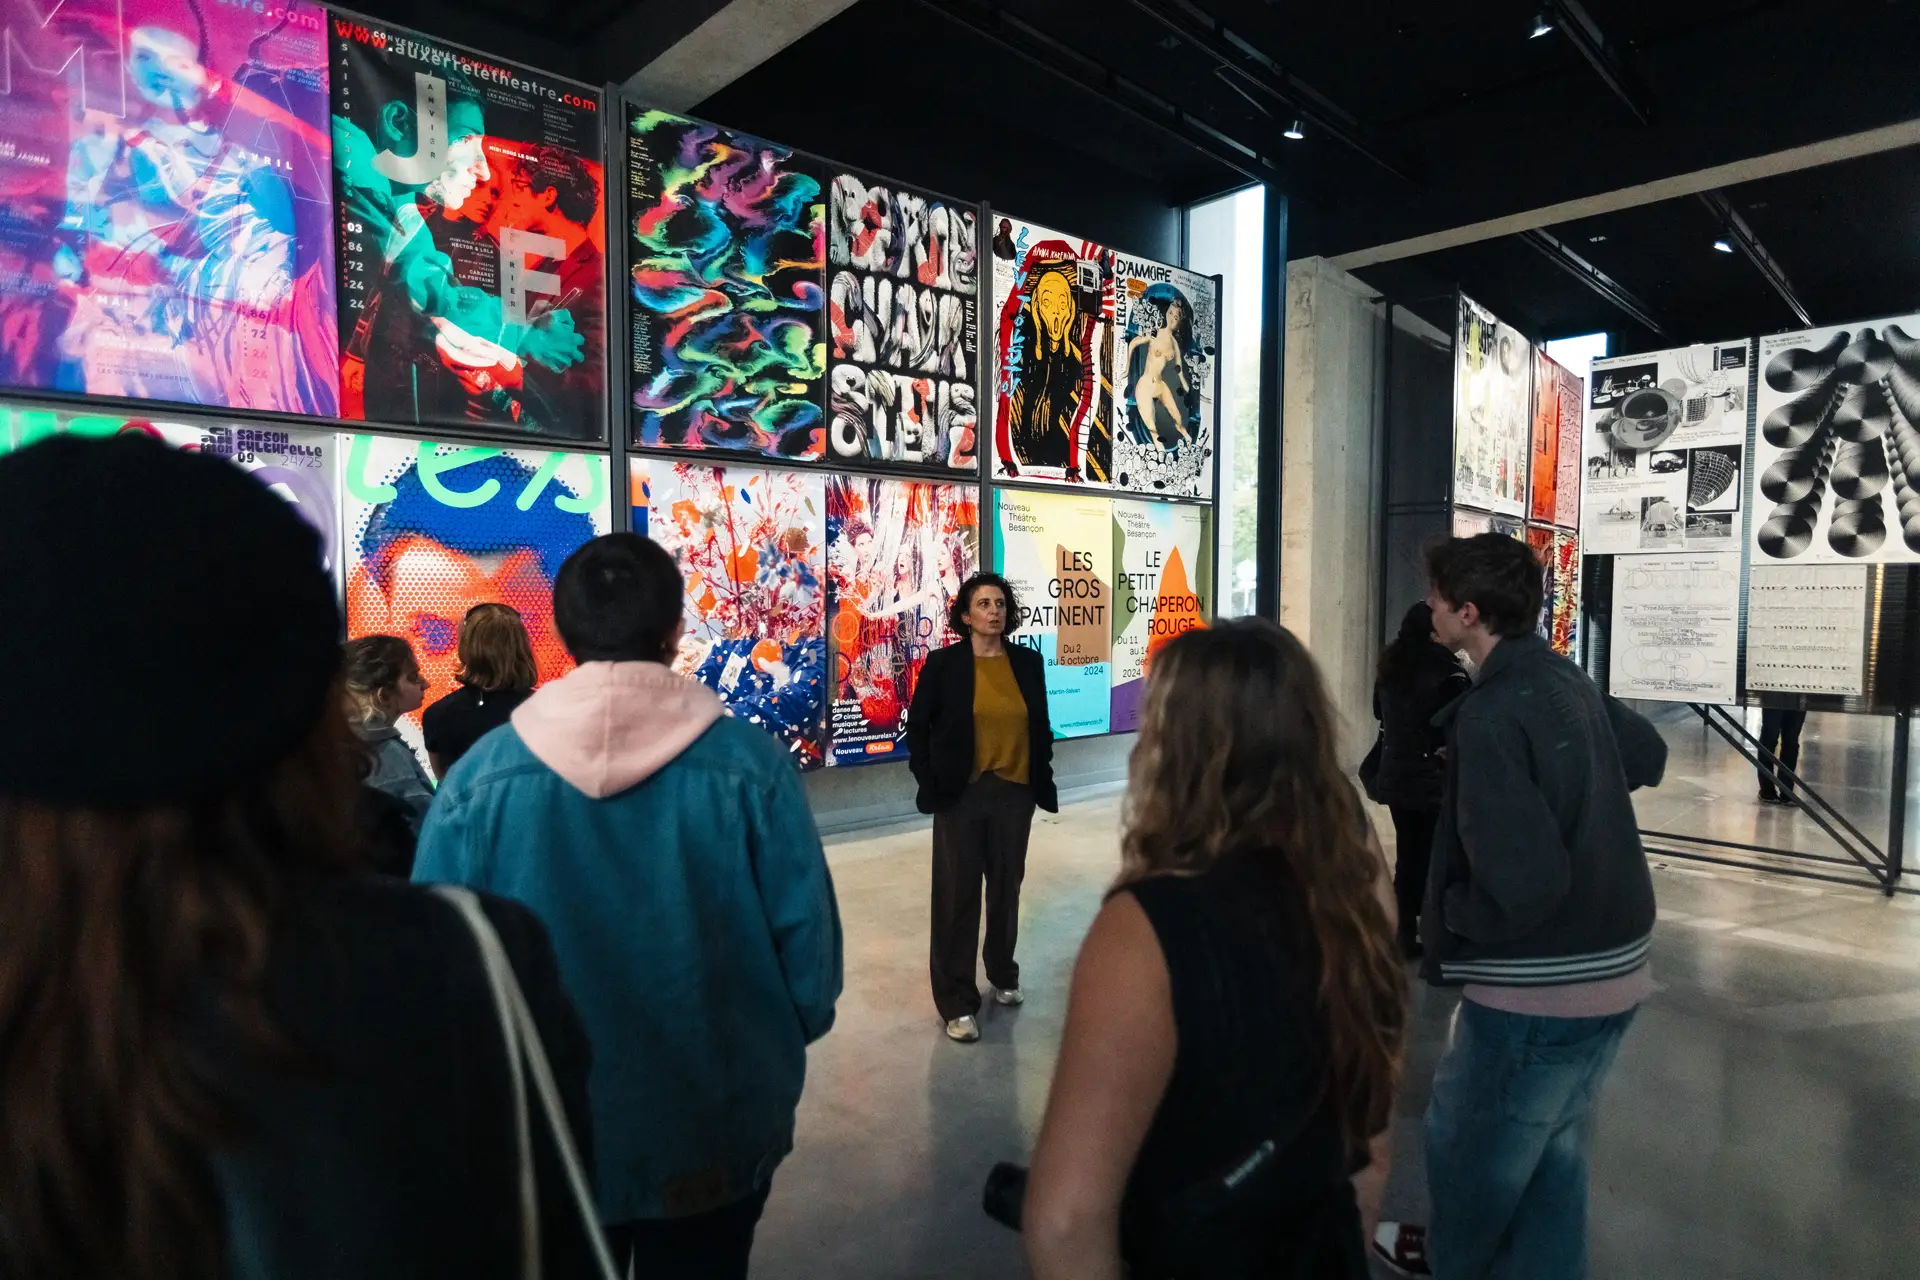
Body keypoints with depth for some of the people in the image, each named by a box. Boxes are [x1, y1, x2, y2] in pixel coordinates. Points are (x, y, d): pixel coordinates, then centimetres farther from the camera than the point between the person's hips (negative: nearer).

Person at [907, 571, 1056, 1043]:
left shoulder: (1028, 661, 3)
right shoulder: (943, 663, -6)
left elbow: (1041, 726, 10)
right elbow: (917, 728, -2)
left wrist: (1041, 777, 5)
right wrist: (931, 783, -7)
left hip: (1015, 793, 3)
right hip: (961, 794, -3)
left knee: (1006, 888, 17)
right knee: (957, 895, 2)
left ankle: (1002, 974, 39)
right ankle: (957, 1001, 14)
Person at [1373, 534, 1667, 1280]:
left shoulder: (1490, 715, -24)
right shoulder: (1569, 681, 3)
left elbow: (1522, 881, -30)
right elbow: (1649, 758, 23)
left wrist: (1454, 919, -12)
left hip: (1536, 984, -8)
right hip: (1614, 966, 8)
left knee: (1468, 1140, 17)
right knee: (1555, 1146, 22)